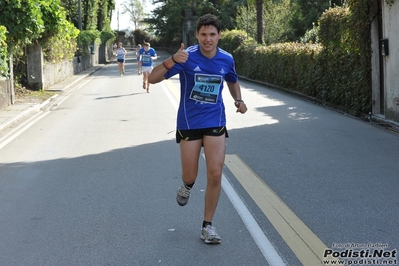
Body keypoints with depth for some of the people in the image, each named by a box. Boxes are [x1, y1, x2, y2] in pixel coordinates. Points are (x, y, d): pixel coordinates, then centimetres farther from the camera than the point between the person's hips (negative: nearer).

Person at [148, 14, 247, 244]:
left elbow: (233, 81, 22)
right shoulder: (187, 56, -15)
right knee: (190, 175, 4)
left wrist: (238, 100, 2)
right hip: (189, 123, -2)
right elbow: (153, 79, -20)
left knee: (215, 174, -6)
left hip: (215, 122, 2)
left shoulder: (226, 59, -2)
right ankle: (187, 186, 45)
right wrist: (172, 61, -37)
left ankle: (208, 226, 10)